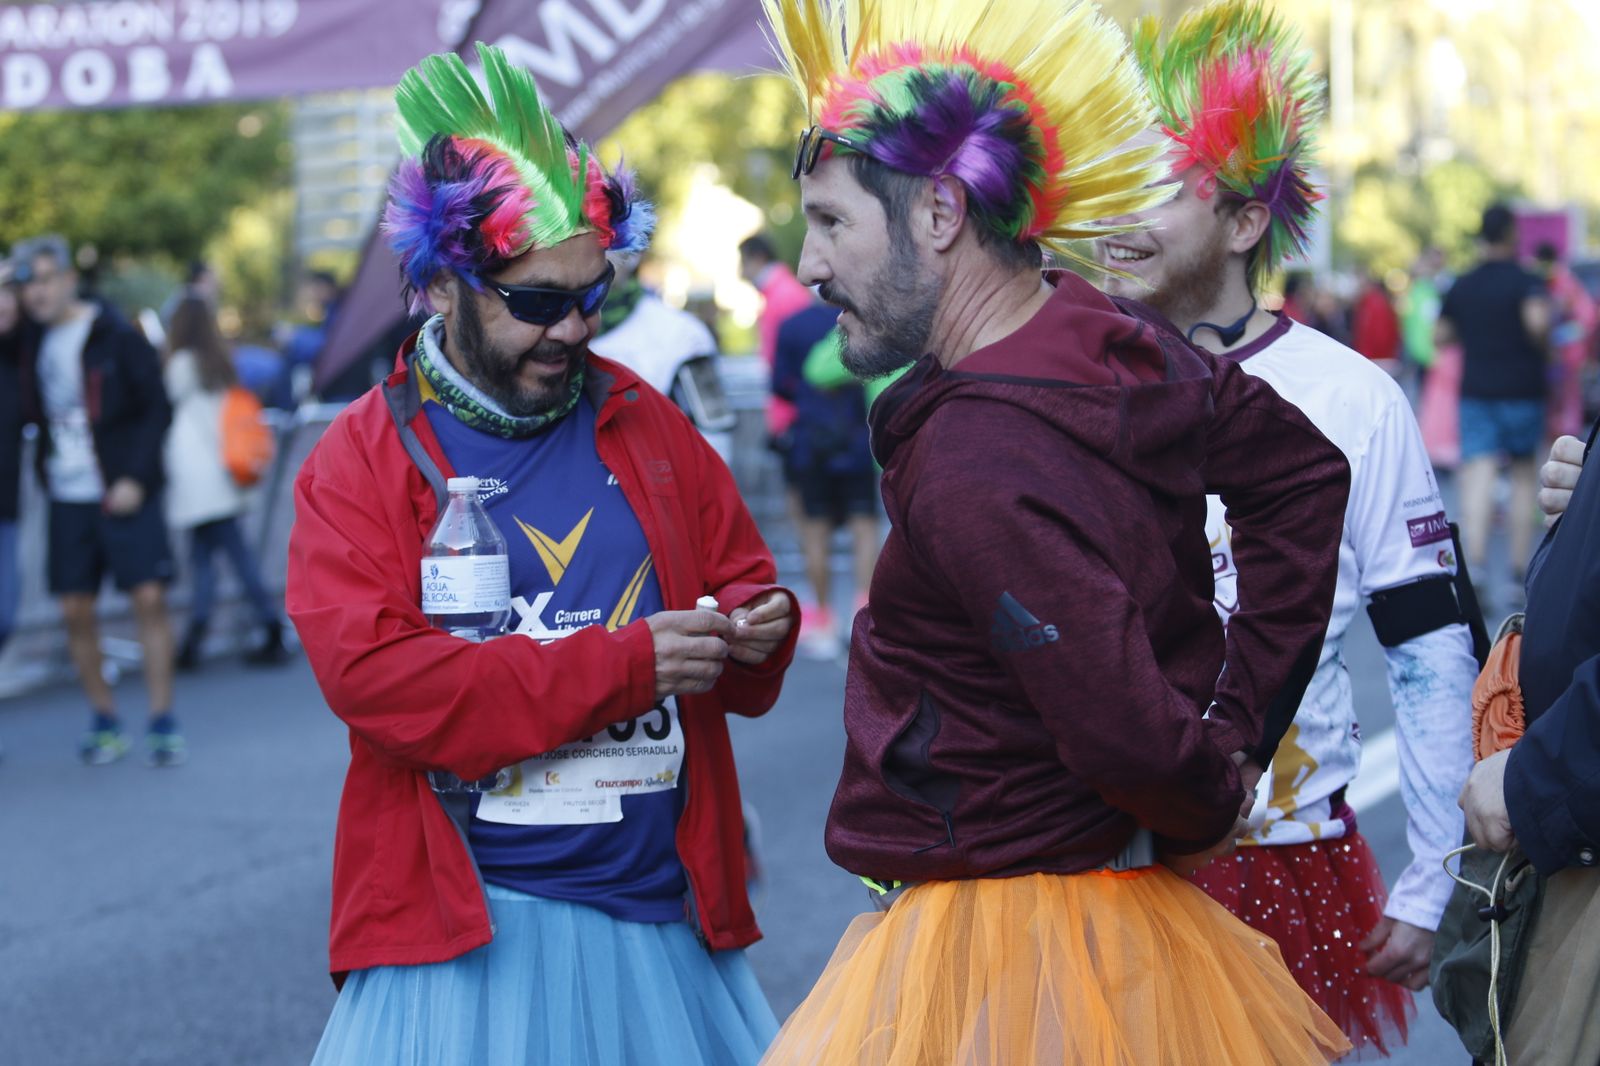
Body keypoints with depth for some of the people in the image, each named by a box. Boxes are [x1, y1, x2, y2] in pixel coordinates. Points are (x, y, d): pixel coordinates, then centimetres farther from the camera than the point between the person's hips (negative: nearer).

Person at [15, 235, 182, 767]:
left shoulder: (116, 337, -5)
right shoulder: (35, 345, 8)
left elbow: (157, 409, -6)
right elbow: (33, 413, 15)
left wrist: (136, 477, -12)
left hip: (124, 493, -4)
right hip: (67, 498, 4)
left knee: (149, 598, -8)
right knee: (76, 610, 3)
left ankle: (162, 722, -1)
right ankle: (104, 723, 15)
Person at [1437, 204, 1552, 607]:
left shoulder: (1462, 286, 7)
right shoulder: (1526, 282, -8)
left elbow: (1442, 336, 14)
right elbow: (1537, 321, -26)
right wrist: (1541, 344, -6)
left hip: (1475, 390, 2)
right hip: (1522, 389, -2)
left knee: (1477, 479, -7)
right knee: (1525, 475, 12)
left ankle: (1474, 566, -25)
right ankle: (1519, 570, 14)